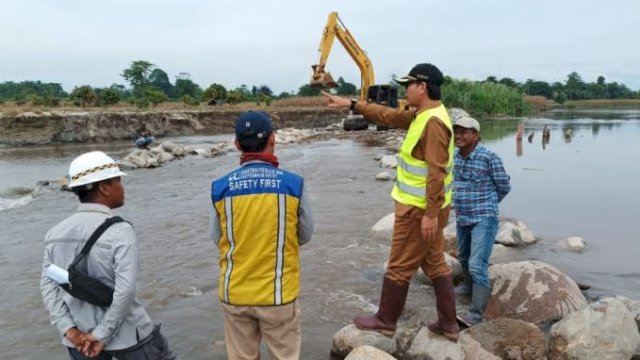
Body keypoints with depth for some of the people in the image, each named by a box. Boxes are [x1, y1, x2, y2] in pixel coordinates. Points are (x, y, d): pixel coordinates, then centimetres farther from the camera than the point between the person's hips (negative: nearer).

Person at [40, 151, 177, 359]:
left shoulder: (55, 233, 1)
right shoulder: (120, 231, -19)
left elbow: (48, 286, 0)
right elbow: (125, 290, -24)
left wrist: (69, 330, -4)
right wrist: (103, 335, -14)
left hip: (80, 338, 6)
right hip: (126, 335, -6)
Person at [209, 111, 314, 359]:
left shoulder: (220, 188, -9)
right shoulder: (293, 184, -12)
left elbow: (218, 239, 2)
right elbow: (305, 236, -1)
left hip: (235, 293, 2)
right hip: (278, 293, -1)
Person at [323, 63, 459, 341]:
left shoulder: (433, 122, -22)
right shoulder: (423, 115, 9)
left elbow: (437, 173, -26)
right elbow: (389, 116, 18)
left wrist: (430, 214, -25)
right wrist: (352, 104, 17)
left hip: (419, 209, -10)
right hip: (426, 206, 10)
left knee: (400, 267, 5)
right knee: (435, 263, 16)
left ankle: (385, 321, 21)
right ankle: (448, 324, 26)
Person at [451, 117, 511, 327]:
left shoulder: (489, 158, -16)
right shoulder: (455, 156, 2)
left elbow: (504, 187, -4)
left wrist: (486, 205, 8)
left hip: (484, 219, -7)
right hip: (462, 218, 7)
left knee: (477, 265, -14)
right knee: (464, 258, 24)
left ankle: (476, 313, -8)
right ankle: (468, 287, 49)